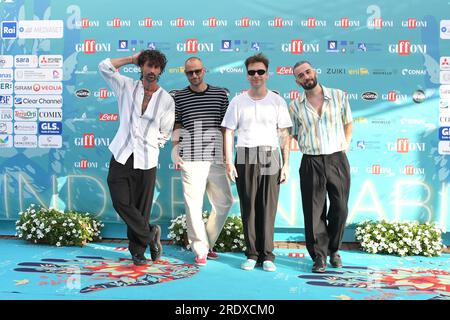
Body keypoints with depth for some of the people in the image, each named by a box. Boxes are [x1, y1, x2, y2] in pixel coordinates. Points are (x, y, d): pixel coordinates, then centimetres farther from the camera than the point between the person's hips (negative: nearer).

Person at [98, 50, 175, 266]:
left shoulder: (167, 100, 5)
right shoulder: (127, 87, 7)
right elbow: (104, 67, 0)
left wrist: (150, 146, 8)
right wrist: (132, 59, 5)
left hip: (147, 160, -1)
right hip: (122, 156, 1)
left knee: (142, 207, 3)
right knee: (121, 201, -7)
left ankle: (138, 250, 18)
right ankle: (150, 234, 12)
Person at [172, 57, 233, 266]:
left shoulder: (220, 94, 9)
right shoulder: (179, 97, 6)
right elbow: (176, 126, 9)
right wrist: (175, 152, -1)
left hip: (216, 157, 2)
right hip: (191, 159, -2)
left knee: (224, 202, 7)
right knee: (193, 205, -3)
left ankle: (207, 242, 26)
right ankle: (200, 250, 10)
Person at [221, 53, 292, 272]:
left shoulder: (277, 101, 9)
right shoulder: (238, 102, 9)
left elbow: (284, 135, 7)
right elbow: (228, 132, 6)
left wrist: (286, 164, 1)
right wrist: (229, 162, -2)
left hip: (270, 158, 0)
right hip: (245, 158, 0)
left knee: (268, 208, -1)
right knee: (248, 207, 2)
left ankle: (267, 255, 6)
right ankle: (252, 254, 11)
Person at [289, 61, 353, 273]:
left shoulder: (339, 96, 4)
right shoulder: (295, 106, 4)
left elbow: (348, 123, 16)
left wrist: (345, 144, 5)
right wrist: (311, 146, 4)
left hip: (337, 160, 1)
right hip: (311, 163, 0)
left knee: (340, 209, 5)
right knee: (314, 211, 0)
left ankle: (334, 250, 27)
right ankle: (319, 256, 12)